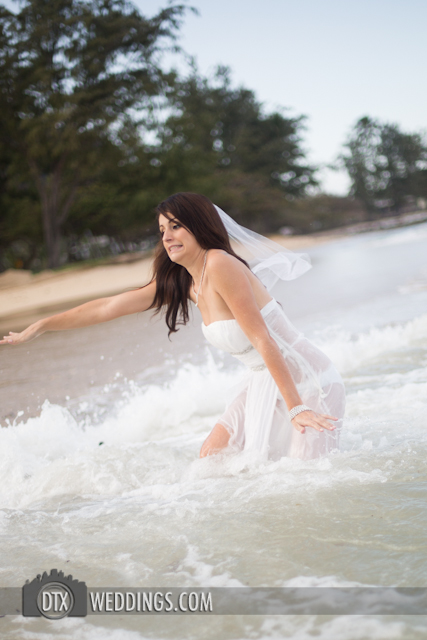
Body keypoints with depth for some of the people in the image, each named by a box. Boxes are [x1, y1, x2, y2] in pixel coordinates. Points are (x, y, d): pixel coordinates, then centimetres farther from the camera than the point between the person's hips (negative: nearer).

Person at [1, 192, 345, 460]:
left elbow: (262, 340, -26)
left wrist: (296, 408, -28)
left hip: (303, 383, -8)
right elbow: (109, 306, 11)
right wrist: (39, 327, 15)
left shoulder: (220, 264, -22)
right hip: (263, 384, 9)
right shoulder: (181, 281, 5)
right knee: (210, 460, 10)